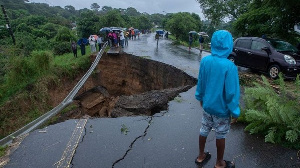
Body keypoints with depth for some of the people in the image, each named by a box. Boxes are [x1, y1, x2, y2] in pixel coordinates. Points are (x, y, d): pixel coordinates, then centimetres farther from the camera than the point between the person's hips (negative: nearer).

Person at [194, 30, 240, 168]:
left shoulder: (204, 61, -9)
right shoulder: (229, 66, -25)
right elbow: (232, 92, -20)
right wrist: (235, 112, -7)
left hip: (207, 105, 5)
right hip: (222, 109, -5)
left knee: (204, 130, 20)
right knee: (220, 136, 14)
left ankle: (201, 156, 40)